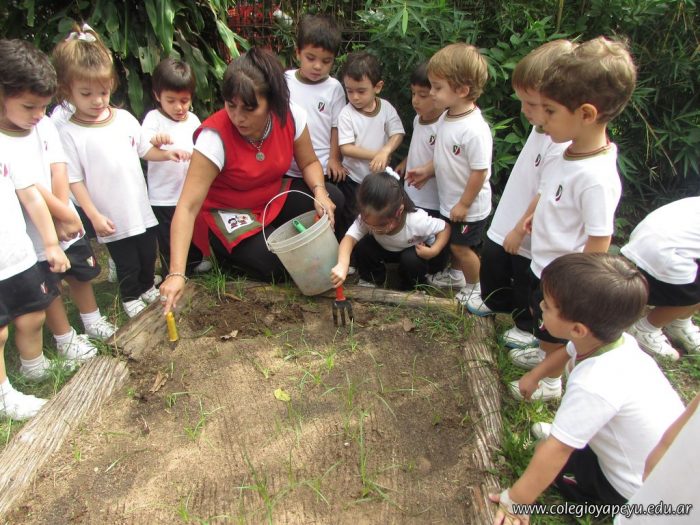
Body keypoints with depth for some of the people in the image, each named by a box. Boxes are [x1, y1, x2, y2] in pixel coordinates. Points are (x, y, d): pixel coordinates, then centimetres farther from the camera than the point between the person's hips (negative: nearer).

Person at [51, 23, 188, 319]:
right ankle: (130, 298, 36)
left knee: (148, 256, 21)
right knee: (127, 264, 11)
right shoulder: (69, 133, -14)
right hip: (112, 219, -4)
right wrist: (94, 216, -17)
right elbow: (74, 181, -13)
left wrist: (166, 154, -8)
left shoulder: (124, 118, -1)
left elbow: (144, 150, 11)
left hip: (141, 209, 5)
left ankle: (147, 288, 46)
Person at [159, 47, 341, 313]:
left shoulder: (291, 116, -18)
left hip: (274, 199, 5)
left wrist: (320, 192, -24)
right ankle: (225, 255, 8)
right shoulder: (215, 137, -29)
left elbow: (309, 163, 0)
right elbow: (188, 207, -32)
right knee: (276, 264, -23)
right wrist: (176, 273, -41)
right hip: (226, 214, -4)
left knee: (333, 200, -17)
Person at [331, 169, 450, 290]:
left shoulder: (417, 220, -38)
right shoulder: (366, 218, -33)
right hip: (387, 250, 2)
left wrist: (434, 251, -39)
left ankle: (413, 288, -2)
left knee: (411, 259, -34)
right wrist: (342, 264, -63)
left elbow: (445, 228, -23)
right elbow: (349, 238, -45)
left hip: (418, 251, -2)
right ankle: (371, 279, 3)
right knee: (362, 246, -25)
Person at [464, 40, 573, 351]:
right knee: (492, 265, 27)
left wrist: (520, 231, -16)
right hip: (504, 226, 9)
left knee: (527, 286, 14)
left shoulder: (562, 146, -31)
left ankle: (529, 327, 38)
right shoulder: (542, 127, -1)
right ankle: (496, 301, 54)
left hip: (529, 240, -9)